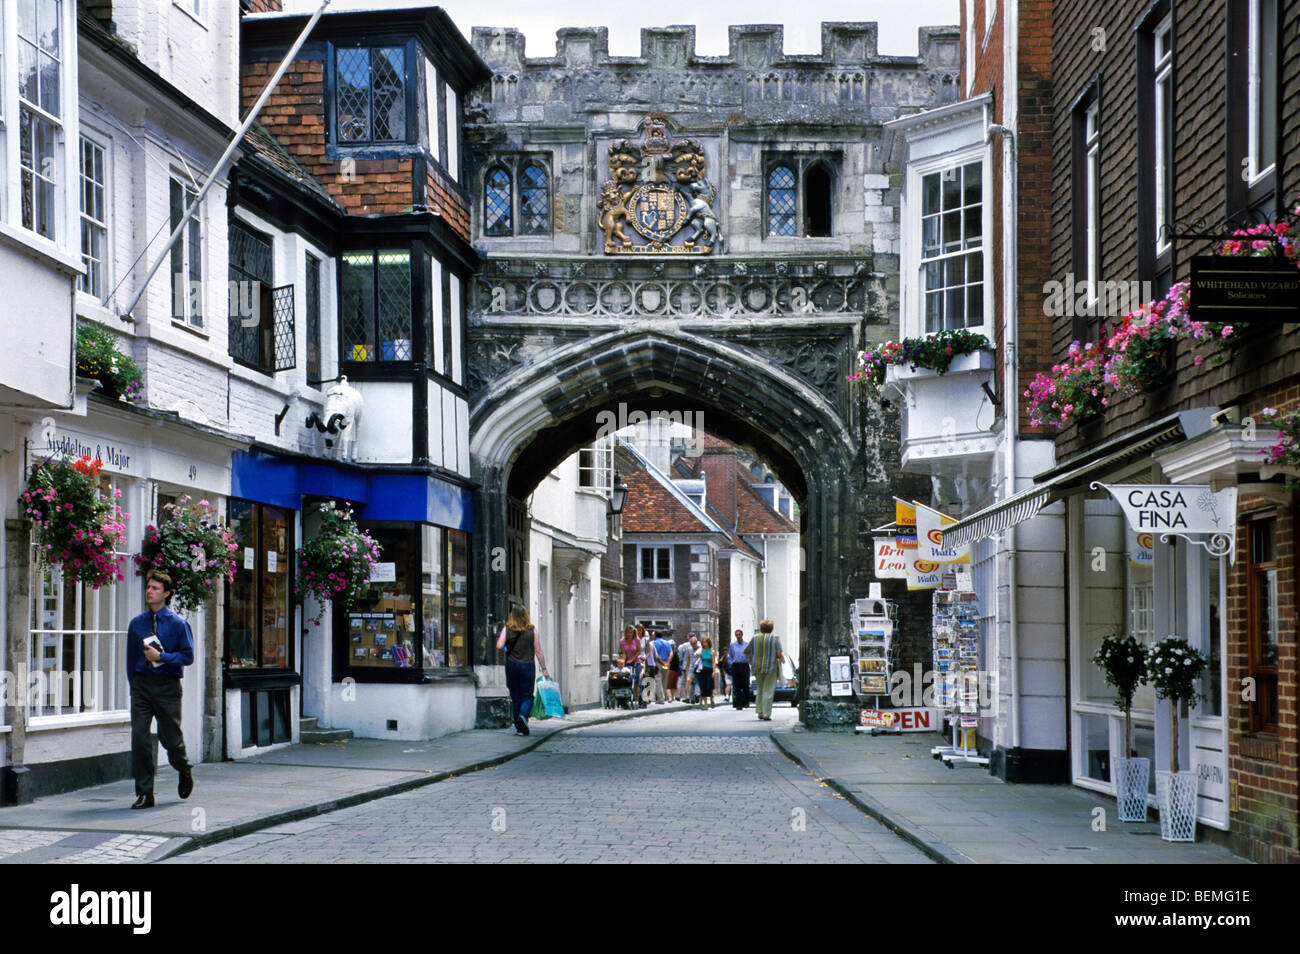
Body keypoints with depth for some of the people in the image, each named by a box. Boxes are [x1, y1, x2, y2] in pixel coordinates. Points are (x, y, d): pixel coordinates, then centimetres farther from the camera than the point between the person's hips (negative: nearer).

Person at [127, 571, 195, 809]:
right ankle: (144, 793, 0)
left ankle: (184, 771, 36)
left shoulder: (178, 624, -1)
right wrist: (134, 686, 9)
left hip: (167, 685, -3)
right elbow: (131, 658, 15)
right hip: (141, 684, 3)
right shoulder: (136, 624, 9)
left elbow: (188, 656, -6)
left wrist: (161, 656, -16)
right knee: (139, 738, -6)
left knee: (170, 737, 4)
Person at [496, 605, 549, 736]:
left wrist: (499, 637, 11)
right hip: (527, 666, -1)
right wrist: (544, 669, 4)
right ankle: (523, 716, -21)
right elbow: (538, 651, -1)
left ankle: (519, 728, 7)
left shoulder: (507, 629, -1)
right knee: (527, 696, 8)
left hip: (511, 666, 1)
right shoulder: (532, 630, -1)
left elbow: (499, 646, -11)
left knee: (515, 697, 9)